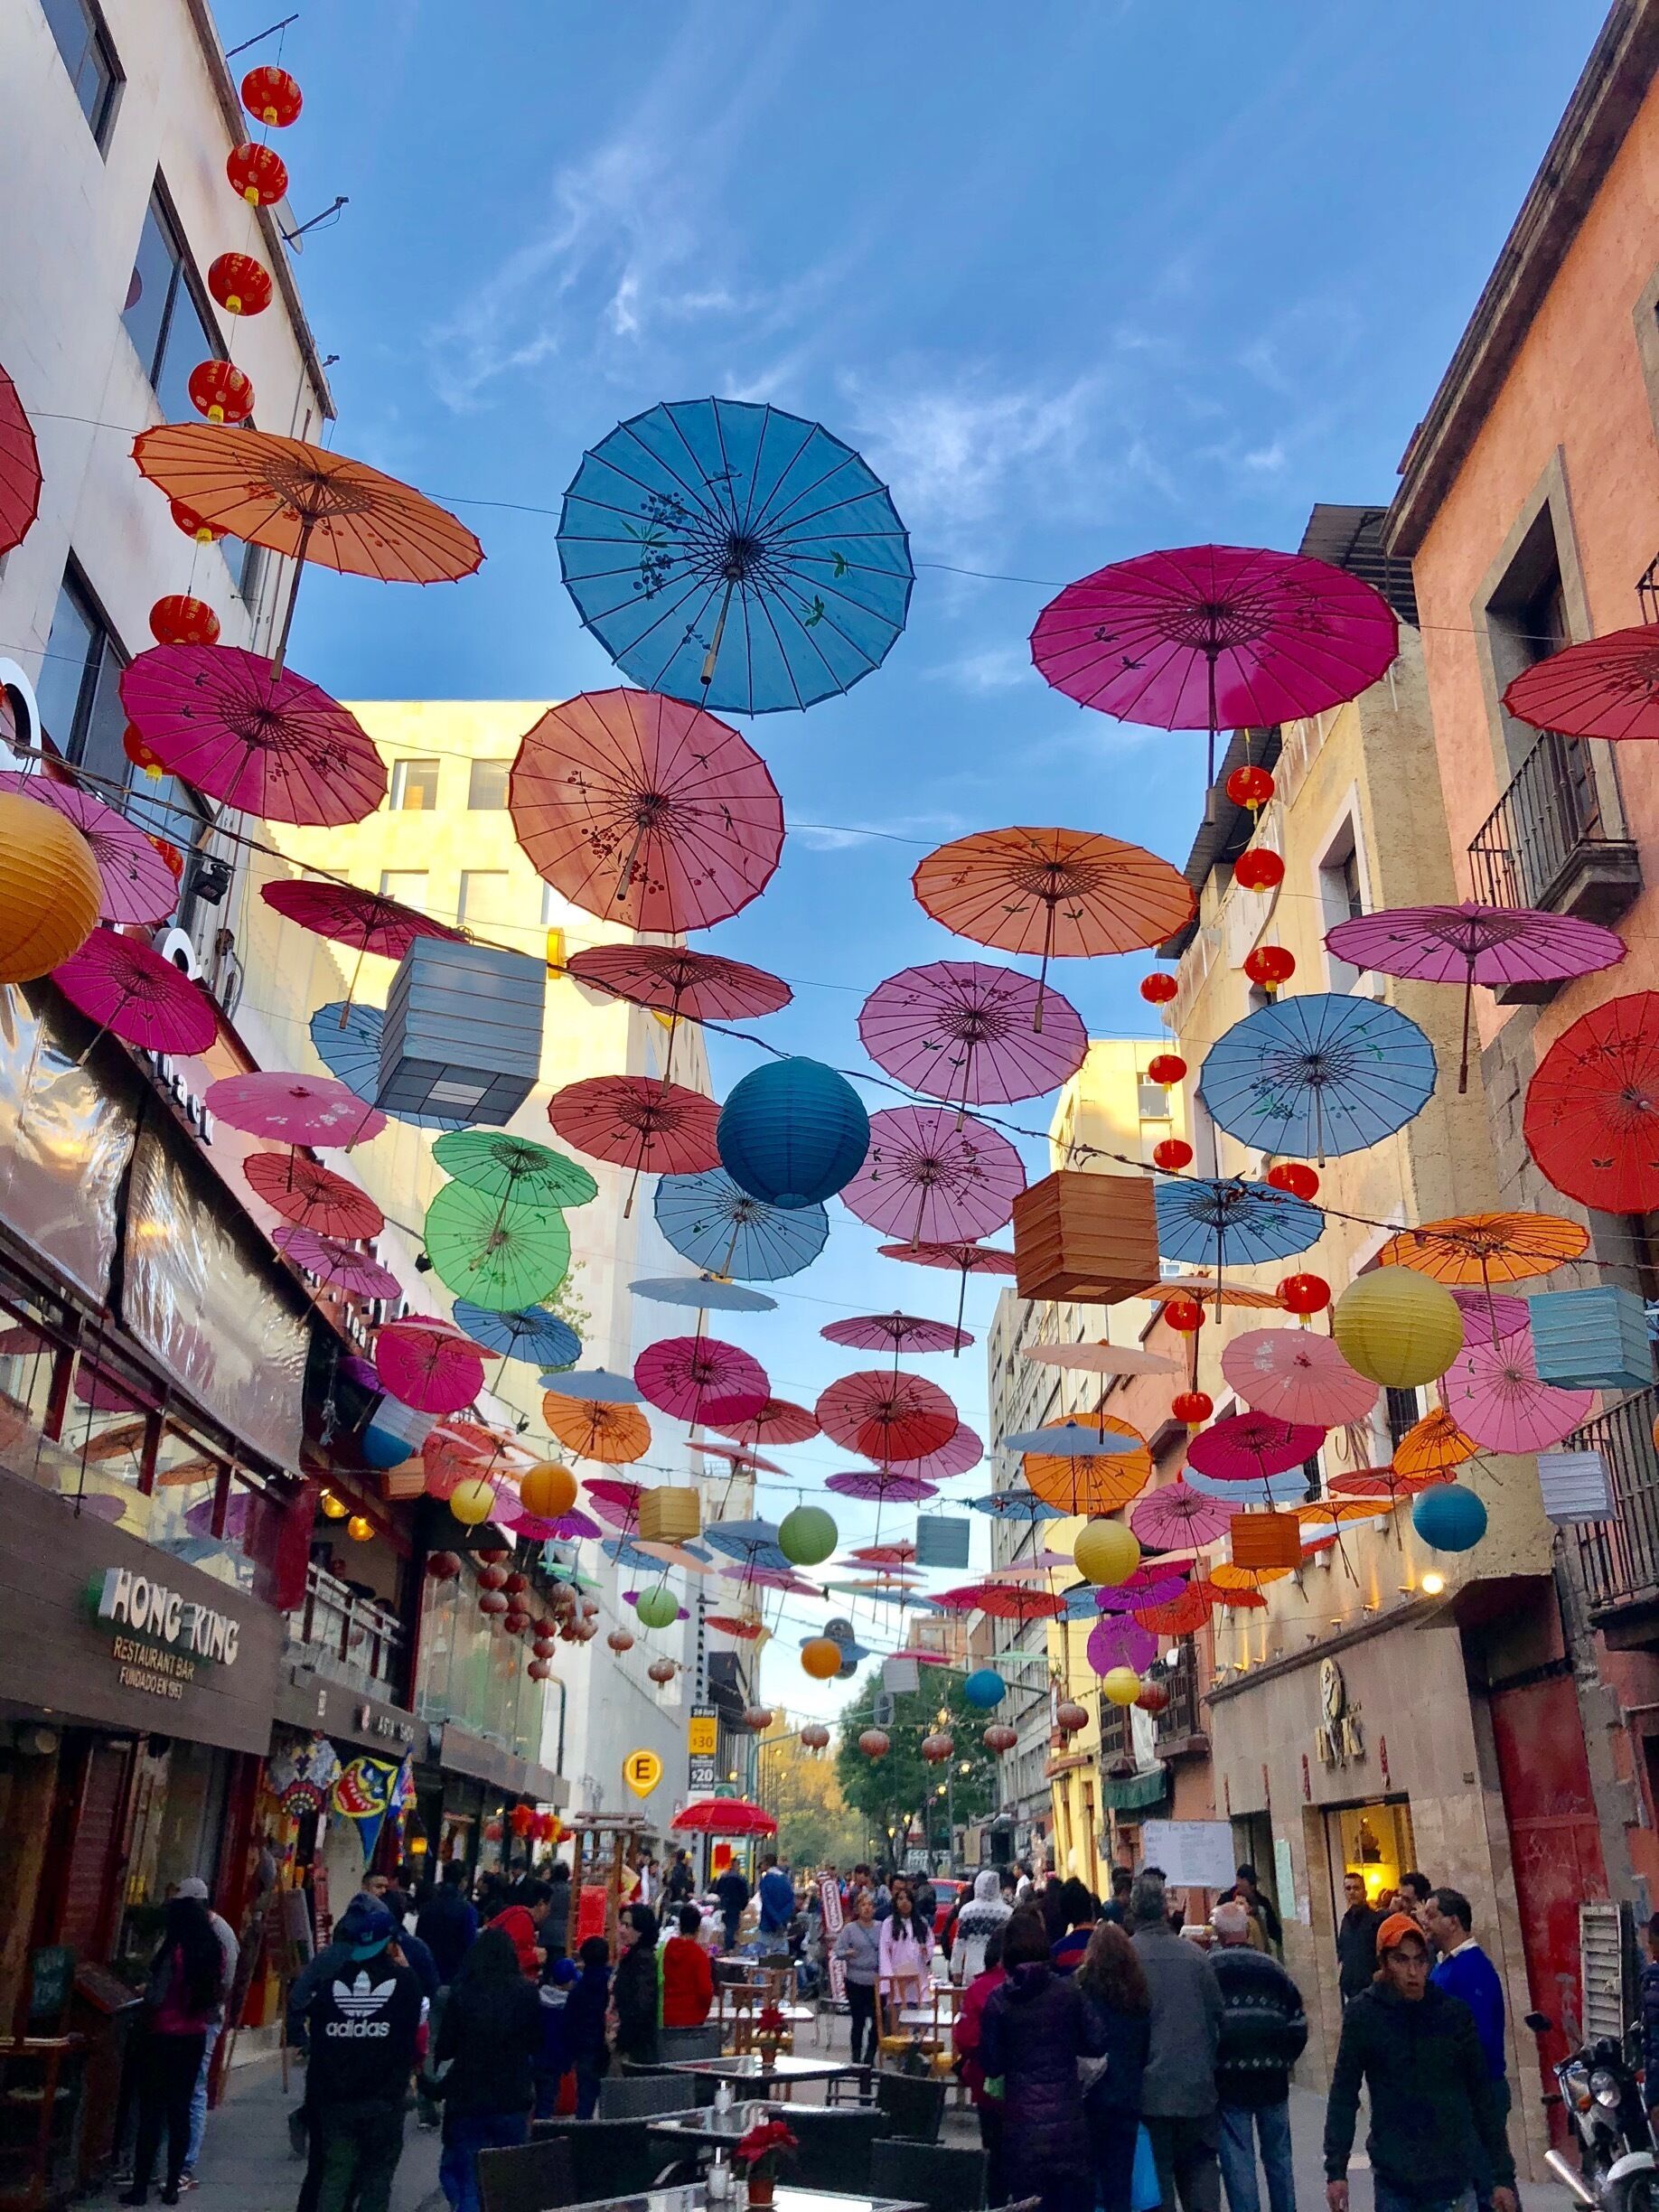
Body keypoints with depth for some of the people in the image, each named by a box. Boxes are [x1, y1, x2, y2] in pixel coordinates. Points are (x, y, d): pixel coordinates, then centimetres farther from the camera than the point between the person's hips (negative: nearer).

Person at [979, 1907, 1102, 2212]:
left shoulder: (997, 1999, -6)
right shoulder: (1068, 1990, -5)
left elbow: (991, 2064, -4)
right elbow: (1092, 2046, 1)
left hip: (1022, 2117, 0)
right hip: (1066, 2112, 0)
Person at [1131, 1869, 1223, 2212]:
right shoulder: (1195, 1954, -2)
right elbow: (1217, 2015, 4)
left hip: (1149, 2090, -3)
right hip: (1197, 2086, 3)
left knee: (1156, 2177, 7)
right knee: (1200, 2169, 16)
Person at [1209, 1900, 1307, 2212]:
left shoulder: (1208, 1968, -4)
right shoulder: (1271, 1966, 6)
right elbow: (1298, 2023, 6)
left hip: (1229, 2079, -4)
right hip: (1272, 2078, 4)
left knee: (1239, 2163, 2)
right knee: (1279, 2157, 18)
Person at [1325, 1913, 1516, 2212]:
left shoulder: (1455, 2012, -2)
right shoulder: (1364, 2014, -5)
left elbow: (1481, 2095, 4)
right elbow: (1343, 2095, -1)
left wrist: (1503, 2175, 4)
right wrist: (1336, 2169, -6)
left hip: (1455, 2174, 1)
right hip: (1393, 2178, -1)